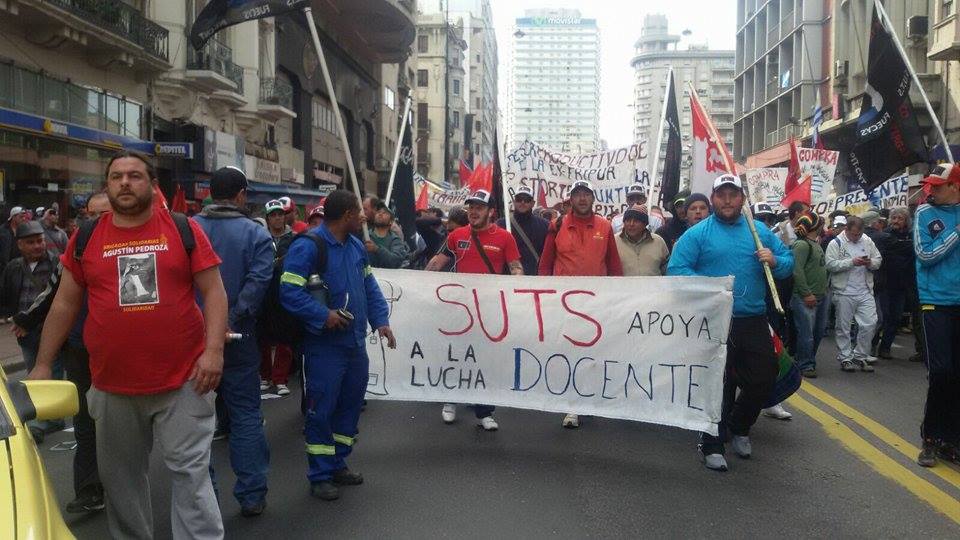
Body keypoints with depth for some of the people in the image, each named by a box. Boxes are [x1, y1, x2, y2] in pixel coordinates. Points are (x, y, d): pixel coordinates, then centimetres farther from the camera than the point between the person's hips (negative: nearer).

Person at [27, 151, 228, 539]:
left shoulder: (184, 230, -1)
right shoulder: (85, 238, 6)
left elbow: (213, 292, -2)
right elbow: (65, 304, 11)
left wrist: (214, 350, -13)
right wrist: (43, 364, 11)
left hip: (183, 381, -3)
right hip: (113, 387, 3)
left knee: (190, 472, 0)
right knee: (121, 477, 16)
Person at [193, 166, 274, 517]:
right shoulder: (256, 234, -6)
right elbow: (258, 281, -18)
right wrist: (232, 319, -19)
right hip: (237, 339, -2)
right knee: (246, 415, 8)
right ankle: (251, 496, 10)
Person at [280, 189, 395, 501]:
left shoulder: (356, 246, 11)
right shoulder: (307, 246, -16)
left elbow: (370, 286, 16)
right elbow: (289, 291, -22)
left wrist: (380, 320, 4)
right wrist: (323, 315, -25)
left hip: (355, 342, 8)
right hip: (324, 345, -8)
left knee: (351, 404, 16)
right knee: (321, 409, 0)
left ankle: (338, 464, 31)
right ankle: (320, 475, 13)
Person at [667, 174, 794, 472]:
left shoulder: (761, 232, 10)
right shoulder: (697, 233, -2)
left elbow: (788, 263, 12)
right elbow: (676, 269, -10)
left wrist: (774, 261, -11)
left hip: (754, 321, 4)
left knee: (763, 379, 11)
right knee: (718, 384, 1)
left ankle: (738, 428, 36)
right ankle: (712, 445, 16)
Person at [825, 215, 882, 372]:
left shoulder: (867, 241, 10)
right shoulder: (836, 243, -5)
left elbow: (878, 260, 12)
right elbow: (831, 264, -15)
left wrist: (870, 263, -10)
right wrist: (852, 262, -21)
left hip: (865, 292, 4)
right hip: (844, 293, -4)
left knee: (870, 323, 1)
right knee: (843, 327, 4)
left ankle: (860, 356, 16)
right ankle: (845, 358, 16)